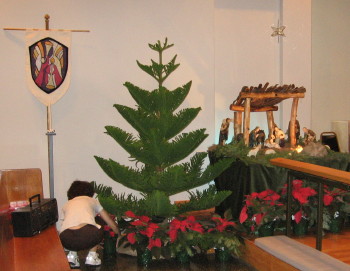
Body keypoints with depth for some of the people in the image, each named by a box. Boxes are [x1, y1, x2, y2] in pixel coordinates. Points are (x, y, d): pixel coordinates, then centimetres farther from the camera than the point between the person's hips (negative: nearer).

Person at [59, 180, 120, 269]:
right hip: (87, 236, -2)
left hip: (66, 241, 2)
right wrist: (120, 235, 52)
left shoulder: (66, 204, 33)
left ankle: (72, 255, 17)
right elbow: (112, 224, 35)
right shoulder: (92, 200, 31)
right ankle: (91, 256, 19)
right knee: (98, 229, 32)